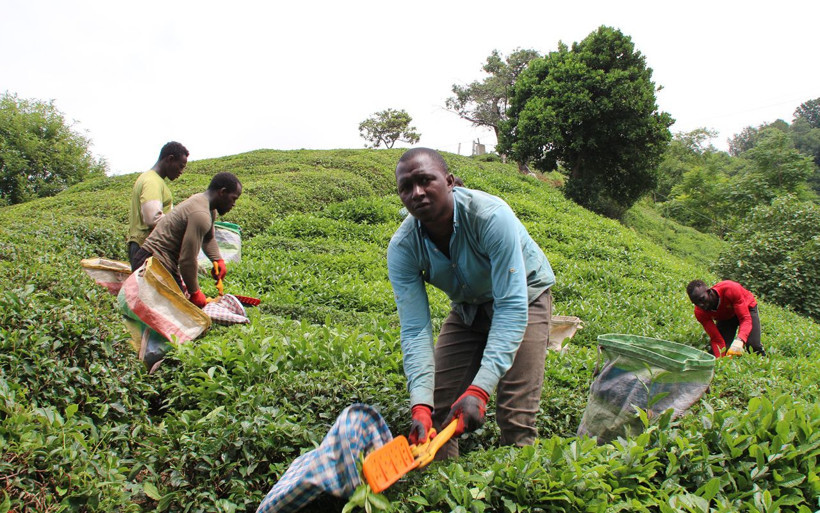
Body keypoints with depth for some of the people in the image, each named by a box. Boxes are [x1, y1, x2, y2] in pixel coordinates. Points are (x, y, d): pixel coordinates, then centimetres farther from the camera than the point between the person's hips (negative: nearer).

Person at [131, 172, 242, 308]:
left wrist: (218, 260, 5)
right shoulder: (200, 215, -24)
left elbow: (208, 238, 25)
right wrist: (195, 292, -12)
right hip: (155, 263, -11)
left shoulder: (210, 210, 10)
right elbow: (188, 260, -24)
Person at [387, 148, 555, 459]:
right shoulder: (402, 248, -22)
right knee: (436, 404, -3)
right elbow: (415, 330, -24)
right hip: (469, 307, 4)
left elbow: (512, 307, -37)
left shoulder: (491, 216, -35)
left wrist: (479, 389, -45)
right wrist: (421, 404, -38)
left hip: (524, 296, -3)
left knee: (515, 416, -15)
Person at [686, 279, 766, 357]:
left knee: (754, 347, -19)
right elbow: (716, 339, -29)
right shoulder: (700, 312, -30)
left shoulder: (730, 289, -41)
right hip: (725, 317, 2)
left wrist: (739, 341, -58)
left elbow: (745, 318, -41)